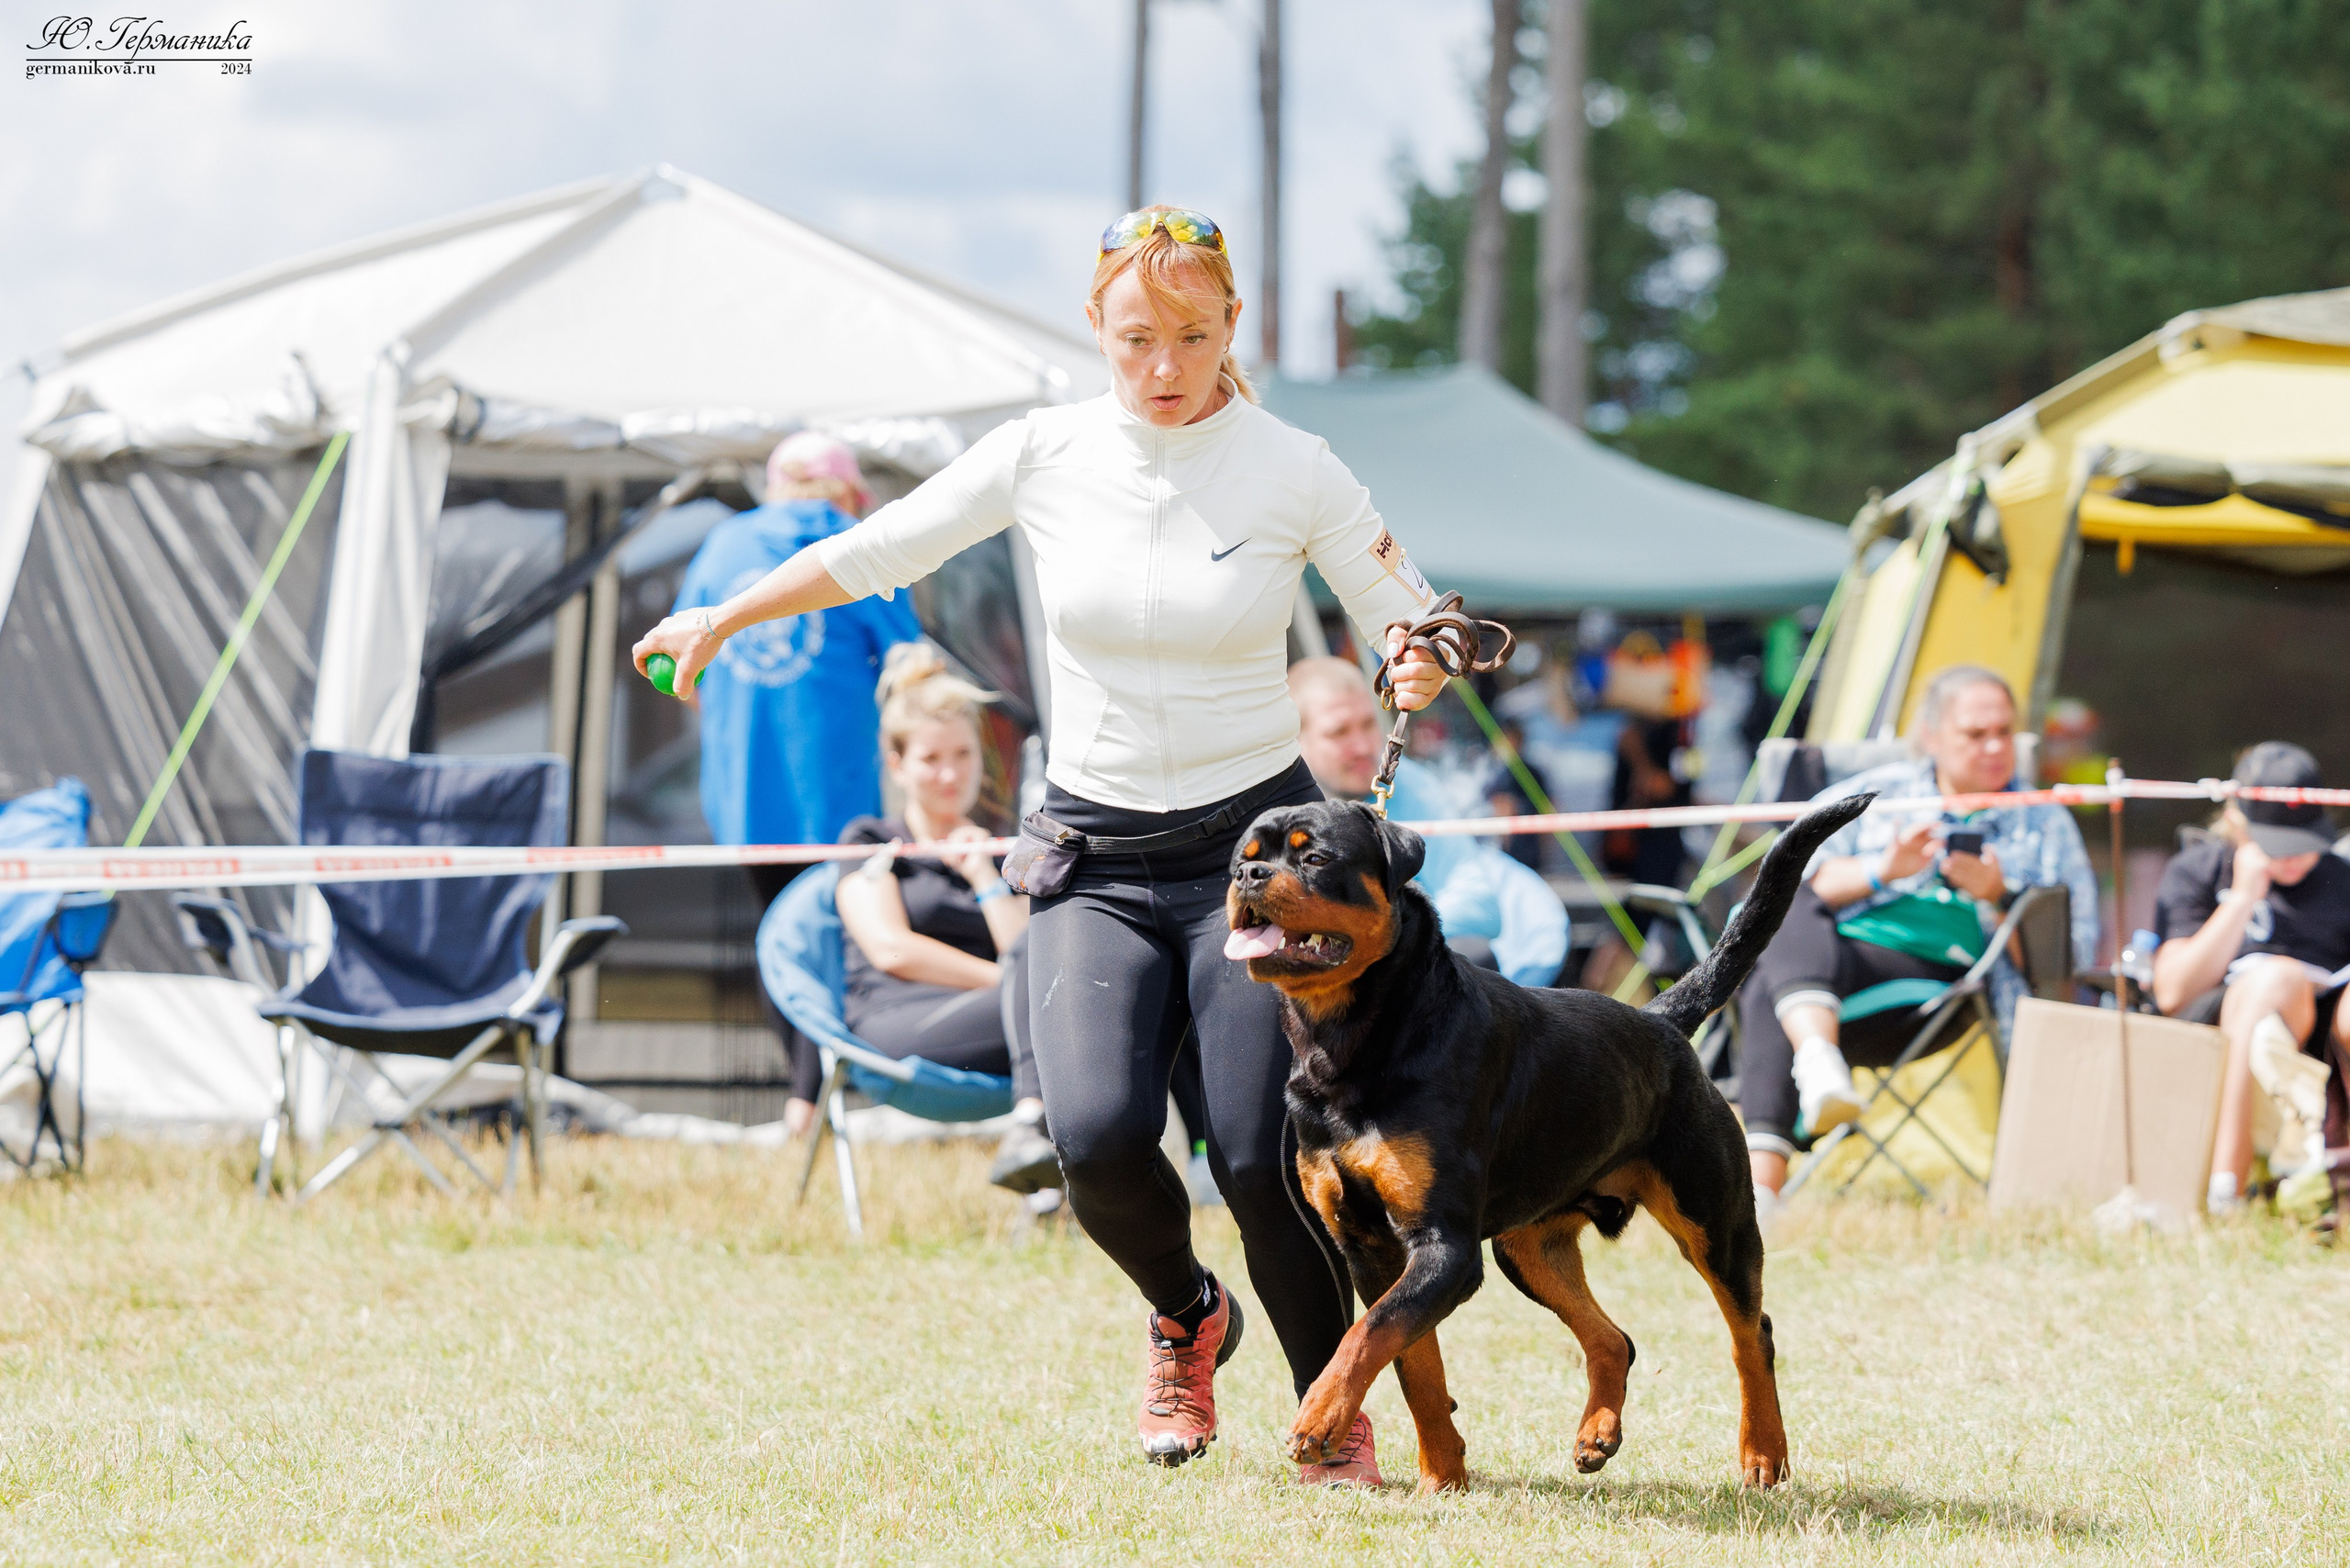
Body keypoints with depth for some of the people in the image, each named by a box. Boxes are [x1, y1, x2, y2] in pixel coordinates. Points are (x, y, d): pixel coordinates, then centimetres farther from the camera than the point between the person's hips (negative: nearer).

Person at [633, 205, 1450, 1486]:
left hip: (1251, 843, -1)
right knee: (1097, 1135, -20)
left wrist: (1420, 667, -20)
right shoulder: (1042, 457, -1)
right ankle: (1184, 1317, 14)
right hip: (1095, 860, 2)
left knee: (1265, 1158, -14)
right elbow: (874, 551, 11)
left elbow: (1409, 629, 2)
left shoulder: (1293, 472, -5)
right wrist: (721, 620, 14)